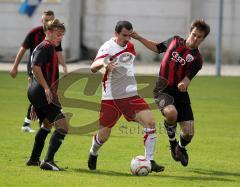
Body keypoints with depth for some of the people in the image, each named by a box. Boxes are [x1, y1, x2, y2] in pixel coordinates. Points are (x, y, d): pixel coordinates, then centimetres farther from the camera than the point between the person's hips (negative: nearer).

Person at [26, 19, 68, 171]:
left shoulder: (45, 47, 22)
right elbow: (35, 67, -24)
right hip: (43, 94, -11)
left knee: (47, 124, 30)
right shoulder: (46, 47, -9)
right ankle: (48, 161, -22)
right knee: (63, 126, -15)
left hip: (35, 93, 11)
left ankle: (34, 159, 38)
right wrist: (46, 88, -25)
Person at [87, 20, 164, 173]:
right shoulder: (108, 47, -13)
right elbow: (93, 68, -30)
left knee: (150, 122, -17)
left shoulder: (130, 46, 8)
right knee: (103, 136, 3)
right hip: (111, 97, -5)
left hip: (131, 95, 5)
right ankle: (93, 154, 38)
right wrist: (103, 63, -49)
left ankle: (150, 161, -12)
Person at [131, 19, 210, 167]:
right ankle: (172, 141, -2)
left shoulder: (197, 59, -2)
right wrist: (138, 38, 17)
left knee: (189, 132, -6)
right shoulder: (175, 41, 5)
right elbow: (157, 48, 23)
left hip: (180, 93, 1)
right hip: (163, 89, -1)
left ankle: (181, 148, 33)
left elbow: (187, 78, -15)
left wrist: (183, 84, -39)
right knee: (171, 112, -34)